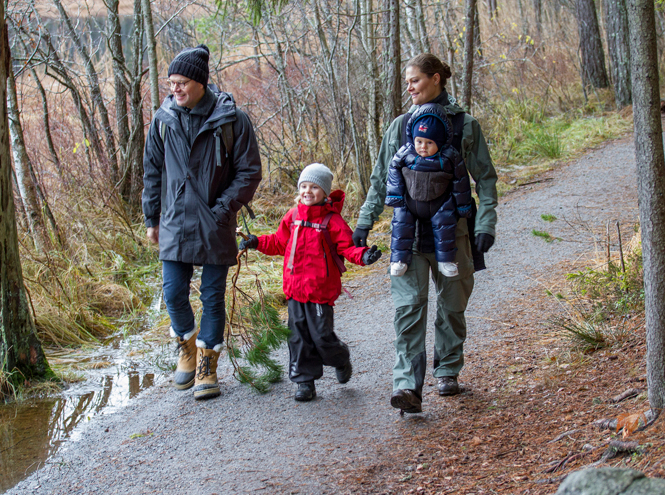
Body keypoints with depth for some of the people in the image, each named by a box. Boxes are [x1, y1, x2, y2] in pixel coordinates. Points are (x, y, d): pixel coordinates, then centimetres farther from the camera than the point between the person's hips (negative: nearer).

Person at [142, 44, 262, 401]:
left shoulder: (231, 120, -8)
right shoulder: (164, 119, 2)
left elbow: (249, 172, -4)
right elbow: (152, 171, 12)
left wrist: (222, 209, -13)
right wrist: (152, 218, 12)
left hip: (215, 226, -2)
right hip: (175, 224, 2)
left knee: (213, 297, 3)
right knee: (174, 294, 0)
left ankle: (206, 368, 16)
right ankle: (187, 348, 28)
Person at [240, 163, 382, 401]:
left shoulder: (332, 220, -7)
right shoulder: (293, 216, 8)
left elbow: (347, 246, -7)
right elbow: (279, 242, 21)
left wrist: (363, 256, -25)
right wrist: (257, 242, 12)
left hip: (320, 289, -5)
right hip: (294, 288, 5)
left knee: (321, 335, -2)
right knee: (299, 335, 6)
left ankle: (341, 358, 30)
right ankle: (305, 381, 15)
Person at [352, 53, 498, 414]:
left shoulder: (464, 126, 2)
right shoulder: (400, 126, 8)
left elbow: (485, 179, 4)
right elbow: (380, 178, 14)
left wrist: (485, 224, -5)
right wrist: (365, 221, 9)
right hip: (408, 230, 1)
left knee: (452, 304, 11)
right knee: (408, 305, -12)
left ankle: (447, 371, 29)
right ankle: (407, 383, -17)